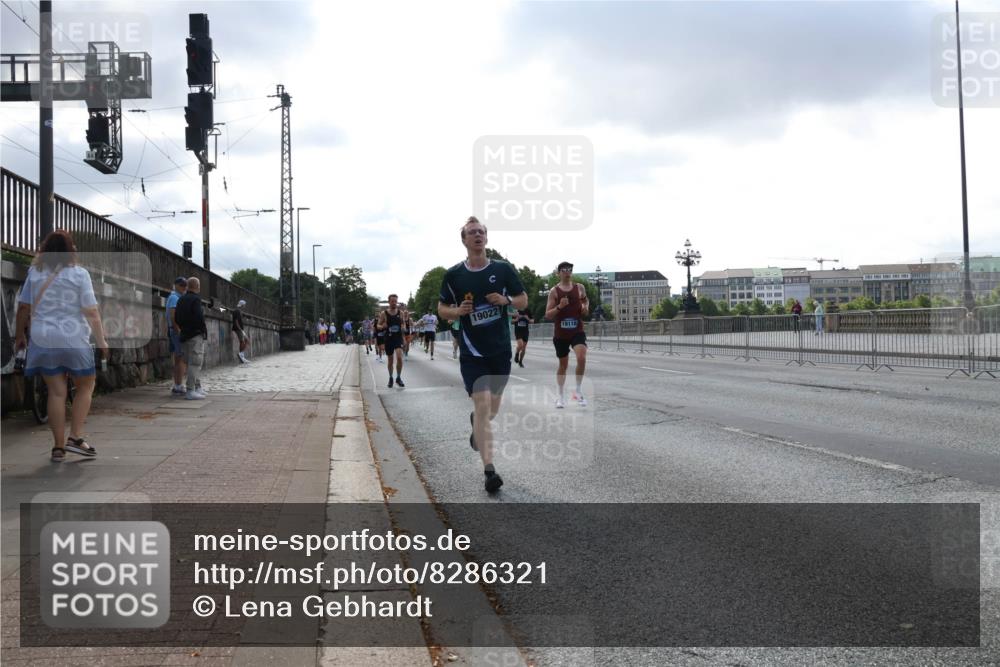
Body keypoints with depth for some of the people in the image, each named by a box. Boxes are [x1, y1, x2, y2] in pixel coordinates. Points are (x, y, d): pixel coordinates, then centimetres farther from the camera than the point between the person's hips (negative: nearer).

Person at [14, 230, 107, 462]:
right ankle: (75, 437, 3)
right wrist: (102, 341, -2)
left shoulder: (35, 273, 5)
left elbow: (23, 308, 8)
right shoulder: (79, 274, -5)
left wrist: (19, 335, 21)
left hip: (43, 340, 4)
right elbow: (91, 312, -9)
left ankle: (59, 447, 10)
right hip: (74, 339, -3)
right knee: (86, 385, 13)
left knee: (56, 392, 8)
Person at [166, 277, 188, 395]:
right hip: (178, 331, -10)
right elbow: (173, 317, -21)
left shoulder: (178, 298, 19)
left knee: (178, 360, 10)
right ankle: (178, 387, -11)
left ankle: (177, 387, 13)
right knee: (182, 360, -10)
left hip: (177, 331, 10)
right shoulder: (175, 298, -11)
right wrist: (179, 332, -24)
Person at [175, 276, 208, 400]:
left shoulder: (181, 299, 12)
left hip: (185, 334, 9)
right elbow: (199, 317, -23)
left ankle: (197, 388, 25)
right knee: (195, 363, -7)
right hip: (196, 334, -9)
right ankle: (190, 391, -9)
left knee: (195, 362, 18)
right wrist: (204, 329, -7)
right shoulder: (195, 299, -14)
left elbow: (176, 317, 14)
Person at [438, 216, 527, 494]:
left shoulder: (503, 269, 1)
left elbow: (523, 300, 8)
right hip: (472, 353, -2)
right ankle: (489, 470, -16)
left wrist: (506, 300, -13)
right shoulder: (453, 275, -1)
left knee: (493, 408, 15)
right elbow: (441, 309, 9)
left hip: (501, 351, 3)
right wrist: (457, 311, -13)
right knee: (482, 404, -16)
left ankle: (475, 421, 53)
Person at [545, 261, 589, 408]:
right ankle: (561, 396, 25)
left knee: (581, 358, -22)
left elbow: (585, 302, 23)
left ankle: (578, 391, -5)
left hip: (577, 331, 1)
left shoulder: (580, 287, 4)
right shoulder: (554, 291, -3)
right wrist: (559, 307, -22)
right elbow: (547, 315, -5)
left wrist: (586, 308, 1)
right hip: (560, 333, 0)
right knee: (563, 364, 10)